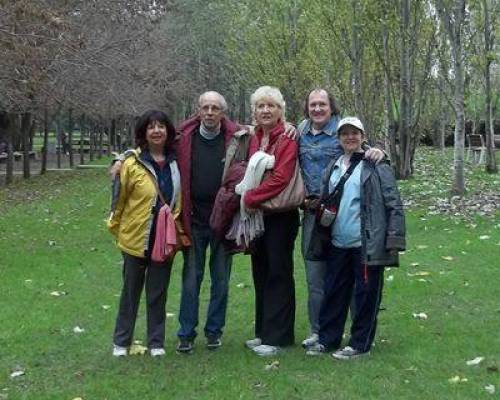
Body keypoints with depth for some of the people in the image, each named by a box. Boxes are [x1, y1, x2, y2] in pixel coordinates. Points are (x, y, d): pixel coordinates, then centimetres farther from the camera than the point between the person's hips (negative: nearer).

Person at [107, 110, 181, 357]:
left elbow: (181, 196, 13)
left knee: (158, 292, 10)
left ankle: (156, 342, 22)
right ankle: (121, 341, 23)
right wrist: (115, 227, 4)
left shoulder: (176, 162, 0)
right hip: (136, 238, -2)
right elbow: (118, 199, -2)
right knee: (131, 291, 10)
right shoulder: (132, 163, -11)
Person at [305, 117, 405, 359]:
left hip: (367, 244, -6)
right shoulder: (333, 167, 13)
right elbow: (325, 200, 24)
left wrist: (394, 240, -13)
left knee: (366, 294, 3)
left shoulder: (376, 167, -5)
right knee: (333, 292, 11)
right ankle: (326, 339, 21)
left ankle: (360, 344, 14)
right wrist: (323, 213, 4)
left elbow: (393, 205, -8)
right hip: (338, 244, 6)